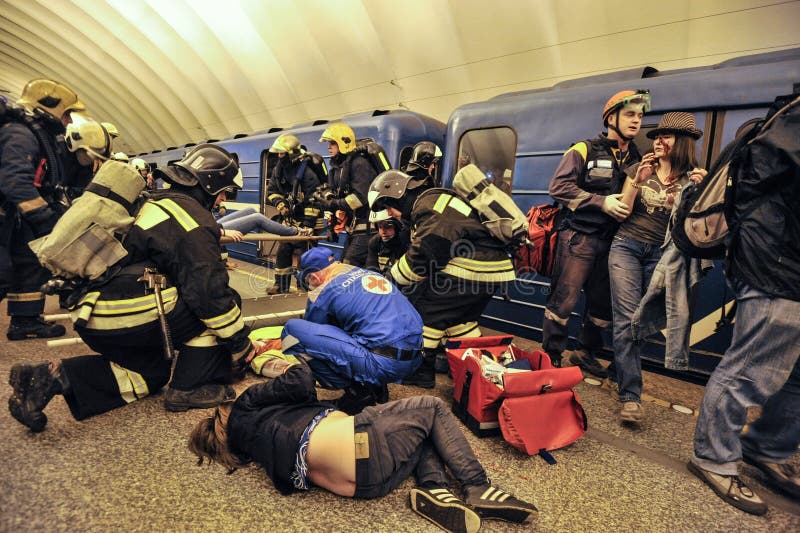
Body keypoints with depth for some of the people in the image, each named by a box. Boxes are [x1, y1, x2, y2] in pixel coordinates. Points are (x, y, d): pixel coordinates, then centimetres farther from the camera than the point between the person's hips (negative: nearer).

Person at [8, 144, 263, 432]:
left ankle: (57, 376, 8)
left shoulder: (154, 203, 19)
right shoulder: (193, 217, -11)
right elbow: (209, 290, -16)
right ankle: (189, 388, 3)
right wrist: (241, 344, -7)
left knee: (152, 370, 25)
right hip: (126, 314, -10)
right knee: (221, 301, -1)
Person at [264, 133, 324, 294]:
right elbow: (271, 190, 15)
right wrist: (279, 202, -6)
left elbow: (313, 200, -20)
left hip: (305, 220, -7)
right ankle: (281, 286, 22)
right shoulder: (279, 169, 5)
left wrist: (308, 224, -22)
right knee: (283, 251, 11)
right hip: (289, 220, 8)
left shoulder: (307, 172, -19)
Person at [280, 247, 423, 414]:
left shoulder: (324, 292, -1)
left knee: (293, 328, -5)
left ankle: (356, 391, 1)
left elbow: (310, 333, 15)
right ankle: (376, 386, 18)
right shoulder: (369, 273, 20)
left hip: (384, 365, -8)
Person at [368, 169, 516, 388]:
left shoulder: (428, 206, -11)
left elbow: (422, 255, -17)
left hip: (475, 269, -10)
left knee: (424, 304, -2)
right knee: (459, 313, 25)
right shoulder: (433, 200, 20)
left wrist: (392, 279, -4)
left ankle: (420, 369, 6)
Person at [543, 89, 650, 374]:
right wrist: (601, 202, -16)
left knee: (602, 303, 11)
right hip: (579, 238, -6)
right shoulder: (585, 150, -1)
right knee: (564, 300, -5)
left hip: (611, 241, 6)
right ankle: (551, 356, 7)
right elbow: (559, 187, -12)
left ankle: (586, 354, 28)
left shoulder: (636, 159, 16)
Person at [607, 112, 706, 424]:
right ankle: (631, 396, -12)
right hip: (626, 246, -1)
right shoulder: (641, 169, 7)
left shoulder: (693, 177, 3)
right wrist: (637, 181, -12)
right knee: (627, 319, -11)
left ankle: (617, 371, 29)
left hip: (660, 254, 1)